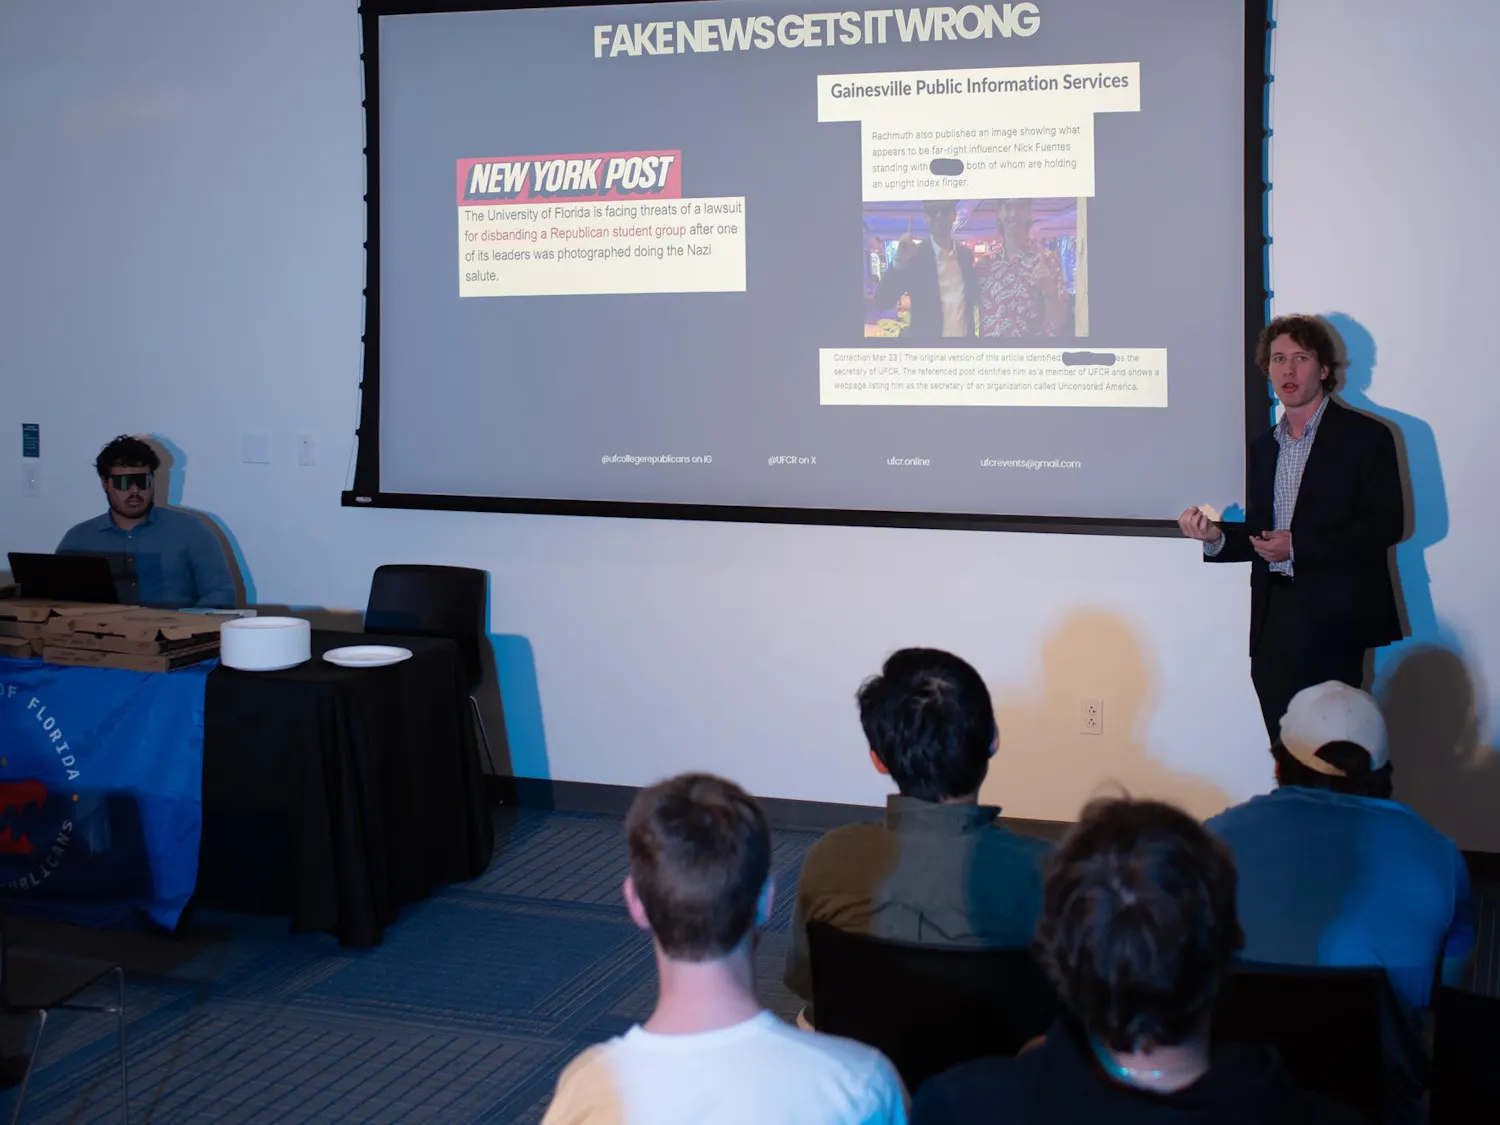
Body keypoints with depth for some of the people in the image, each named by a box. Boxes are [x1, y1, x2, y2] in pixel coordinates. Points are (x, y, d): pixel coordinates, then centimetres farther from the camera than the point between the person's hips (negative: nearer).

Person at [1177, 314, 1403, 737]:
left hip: (1333, 620, -5)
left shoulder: (1365, 436, -2)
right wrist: (1216, 538, -2)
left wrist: (1298, 545, -14)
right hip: (1274, 618, 6)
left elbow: (1387, 524, -10)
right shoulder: (1264, 447, 18)